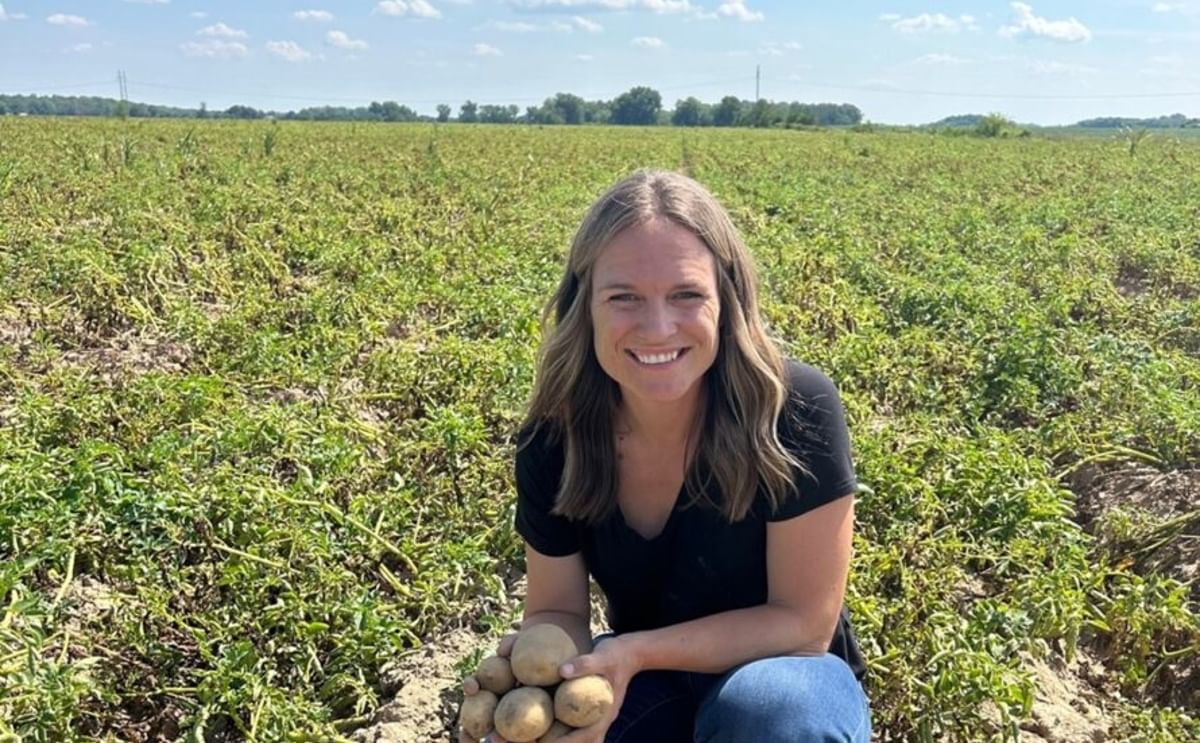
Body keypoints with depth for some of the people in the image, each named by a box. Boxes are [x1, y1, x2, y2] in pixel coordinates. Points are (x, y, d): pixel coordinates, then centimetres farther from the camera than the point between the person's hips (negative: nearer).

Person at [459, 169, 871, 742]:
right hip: (646, 685, 2)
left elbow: (804, 623, -20)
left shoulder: (796, 412, -27)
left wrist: (633, 651, -31)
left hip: (782, 681, -2)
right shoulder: (551, 440, -17)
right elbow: (556, 609, -7)